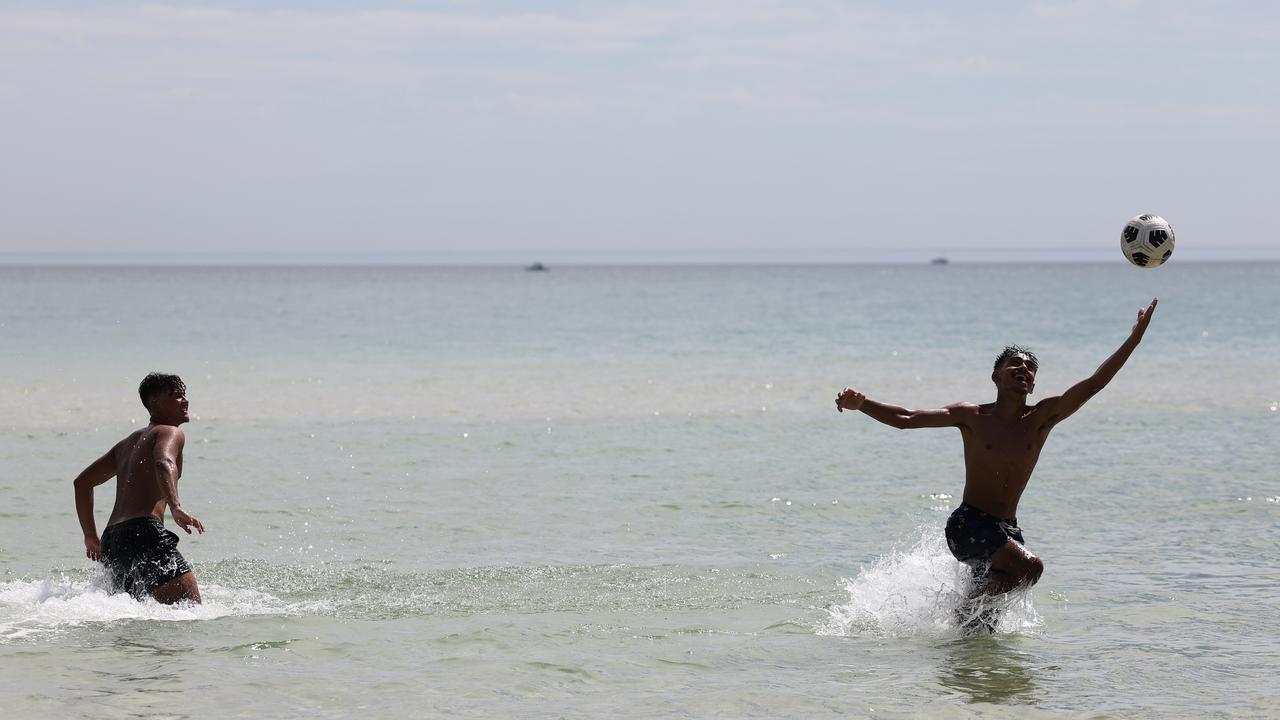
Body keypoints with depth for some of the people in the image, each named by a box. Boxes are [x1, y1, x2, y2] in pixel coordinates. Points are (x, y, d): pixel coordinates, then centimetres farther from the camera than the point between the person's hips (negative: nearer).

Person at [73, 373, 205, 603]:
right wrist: (176, 507, -33)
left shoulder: (129, 443, 29)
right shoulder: (170, 433, 3)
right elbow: (163, 463, -21)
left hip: (111, 540, 9)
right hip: (144, 532, -9)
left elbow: (82, 482, 32)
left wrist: (91, 537, 32)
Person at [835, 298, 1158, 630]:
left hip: (1007, 530, 5)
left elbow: (1093, 384, -2)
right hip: (968, 524, -5)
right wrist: (861, 404, -21)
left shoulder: (1041, 419, 3)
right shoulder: (972, 417, -4)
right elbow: (905, 419, -5)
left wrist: (1133, 340, -9)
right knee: (1030, 566, -25)